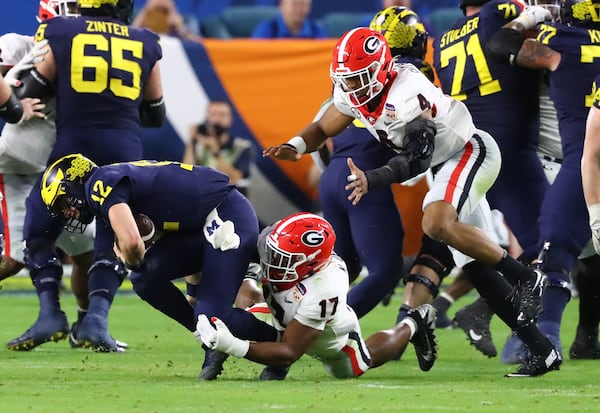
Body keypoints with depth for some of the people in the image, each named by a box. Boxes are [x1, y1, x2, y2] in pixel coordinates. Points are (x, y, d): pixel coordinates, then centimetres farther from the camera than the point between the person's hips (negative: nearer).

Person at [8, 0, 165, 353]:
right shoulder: (144, 45, 12)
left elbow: (31, 93, 7)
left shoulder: (59, 34, 3)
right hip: (125, 148, 2)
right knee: (113, 242, 11)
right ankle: (97, 316, -7)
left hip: (74, 144, -2)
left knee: (39, 231, 13)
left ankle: (50, 311, -2)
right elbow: (155, 115, 21)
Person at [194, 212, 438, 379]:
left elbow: (289, 353, -48)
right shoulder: (274, 238, -38)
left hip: (331, 337, -4)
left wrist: (231, 345, -59)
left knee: (356, 367, 23)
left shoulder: (321, 294, -51)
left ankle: (412, 326, 43)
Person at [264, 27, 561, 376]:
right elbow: (322, 129, 9)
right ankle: (543, 351, 4)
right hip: (447, 165, 9)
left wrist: (371, 180, -45)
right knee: (477, 266, 2)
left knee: (437, 223, -33)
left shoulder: (406, 94, -30)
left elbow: (417, 158, -32)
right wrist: (295, 147, -12)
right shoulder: (353, 91, -4)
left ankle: (525, 278, -20)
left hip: (471, 152, -9)